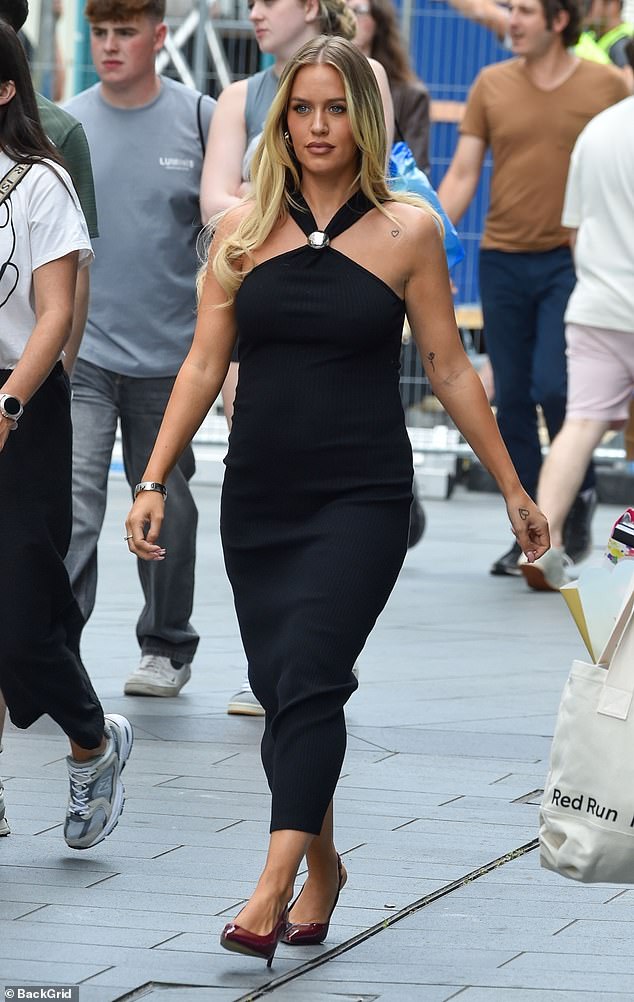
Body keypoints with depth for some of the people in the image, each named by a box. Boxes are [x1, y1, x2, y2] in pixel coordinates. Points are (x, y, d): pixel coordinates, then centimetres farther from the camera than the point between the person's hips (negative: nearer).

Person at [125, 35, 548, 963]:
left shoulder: (407, 230, -1)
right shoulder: (243, 229, 5)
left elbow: (451, 371, 4)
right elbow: (203, 364, 6)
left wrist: (514, 491, 6)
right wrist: (154, 483, -1)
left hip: (362, 495, -3)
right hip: (259, 495, 3)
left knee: (310, 676, -16)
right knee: (278, 684, 7)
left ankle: (272, 890, -20)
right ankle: (323, 866, 26)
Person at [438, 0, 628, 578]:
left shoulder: (605, 87, -1)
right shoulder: (492, 86, 5)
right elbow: (462, 175, 7)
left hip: (571, 262, -3)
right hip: (503, 260, 3)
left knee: (554, 387, -14)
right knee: (512, 398, 4)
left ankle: (579, 492, 13)